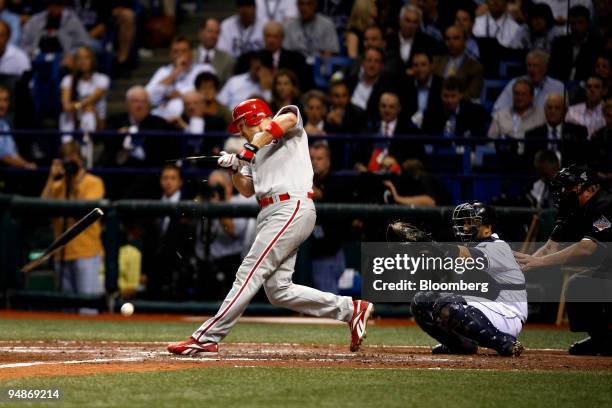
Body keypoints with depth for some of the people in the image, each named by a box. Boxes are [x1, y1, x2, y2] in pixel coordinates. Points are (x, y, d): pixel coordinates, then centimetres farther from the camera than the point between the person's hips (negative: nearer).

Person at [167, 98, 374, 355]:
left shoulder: (292, 132, 4)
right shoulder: (257, 152, 28)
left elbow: (289, 118, -20)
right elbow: (247, 190, 21)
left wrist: (251, 147, -22)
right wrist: (234, 169, 2)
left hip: (292, 208, -10)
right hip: (268, 215, 10)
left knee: (250, 273, -13)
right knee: (278, 290, 1)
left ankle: (207, 337, -17)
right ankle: (350, 309, 8)